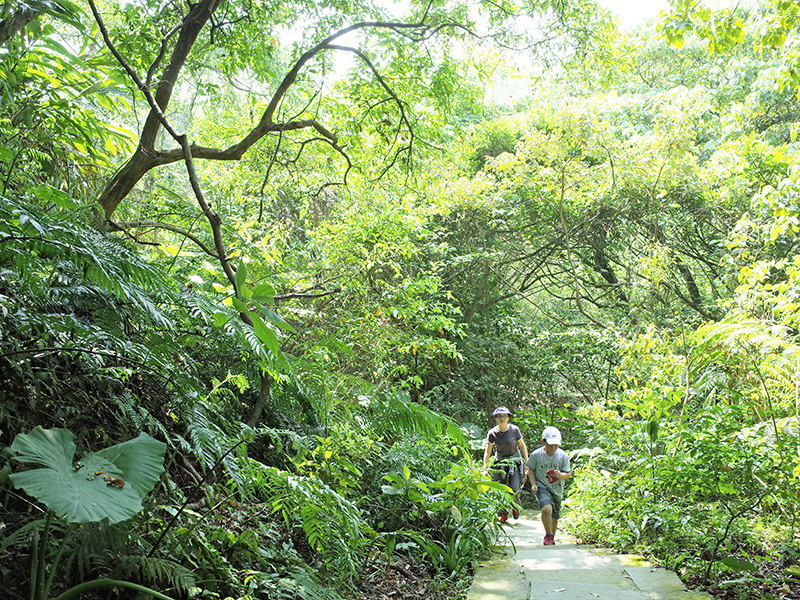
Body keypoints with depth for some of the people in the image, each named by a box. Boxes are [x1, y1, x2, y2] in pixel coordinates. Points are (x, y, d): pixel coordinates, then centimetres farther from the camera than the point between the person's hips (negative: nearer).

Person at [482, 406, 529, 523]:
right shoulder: (492, 433, -13)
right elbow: (488, 452, -5)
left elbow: (522, 446, 0)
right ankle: (503, 515, 14)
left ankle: (516, 507, 20)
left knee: (514, 489, -12)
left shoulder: (514, 430, -14)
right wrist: (485, 469, -7)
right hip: (499, 462, 1)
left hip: (515, 461, -1)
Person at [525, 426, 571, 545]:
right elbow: (530, 469, 3)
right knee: (546, 509, -26)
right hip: (542, 487, -3)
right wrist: (533, 484, -7)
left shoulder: (563, 456, -9)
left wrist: (560, 475, -25)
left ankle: (552, 539, 38)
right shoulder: (536, 454, -12)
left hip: (557, 489, 3)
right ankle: (548, 535, -3)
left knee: (554, 516, 12)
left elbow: (568, 474, -3)